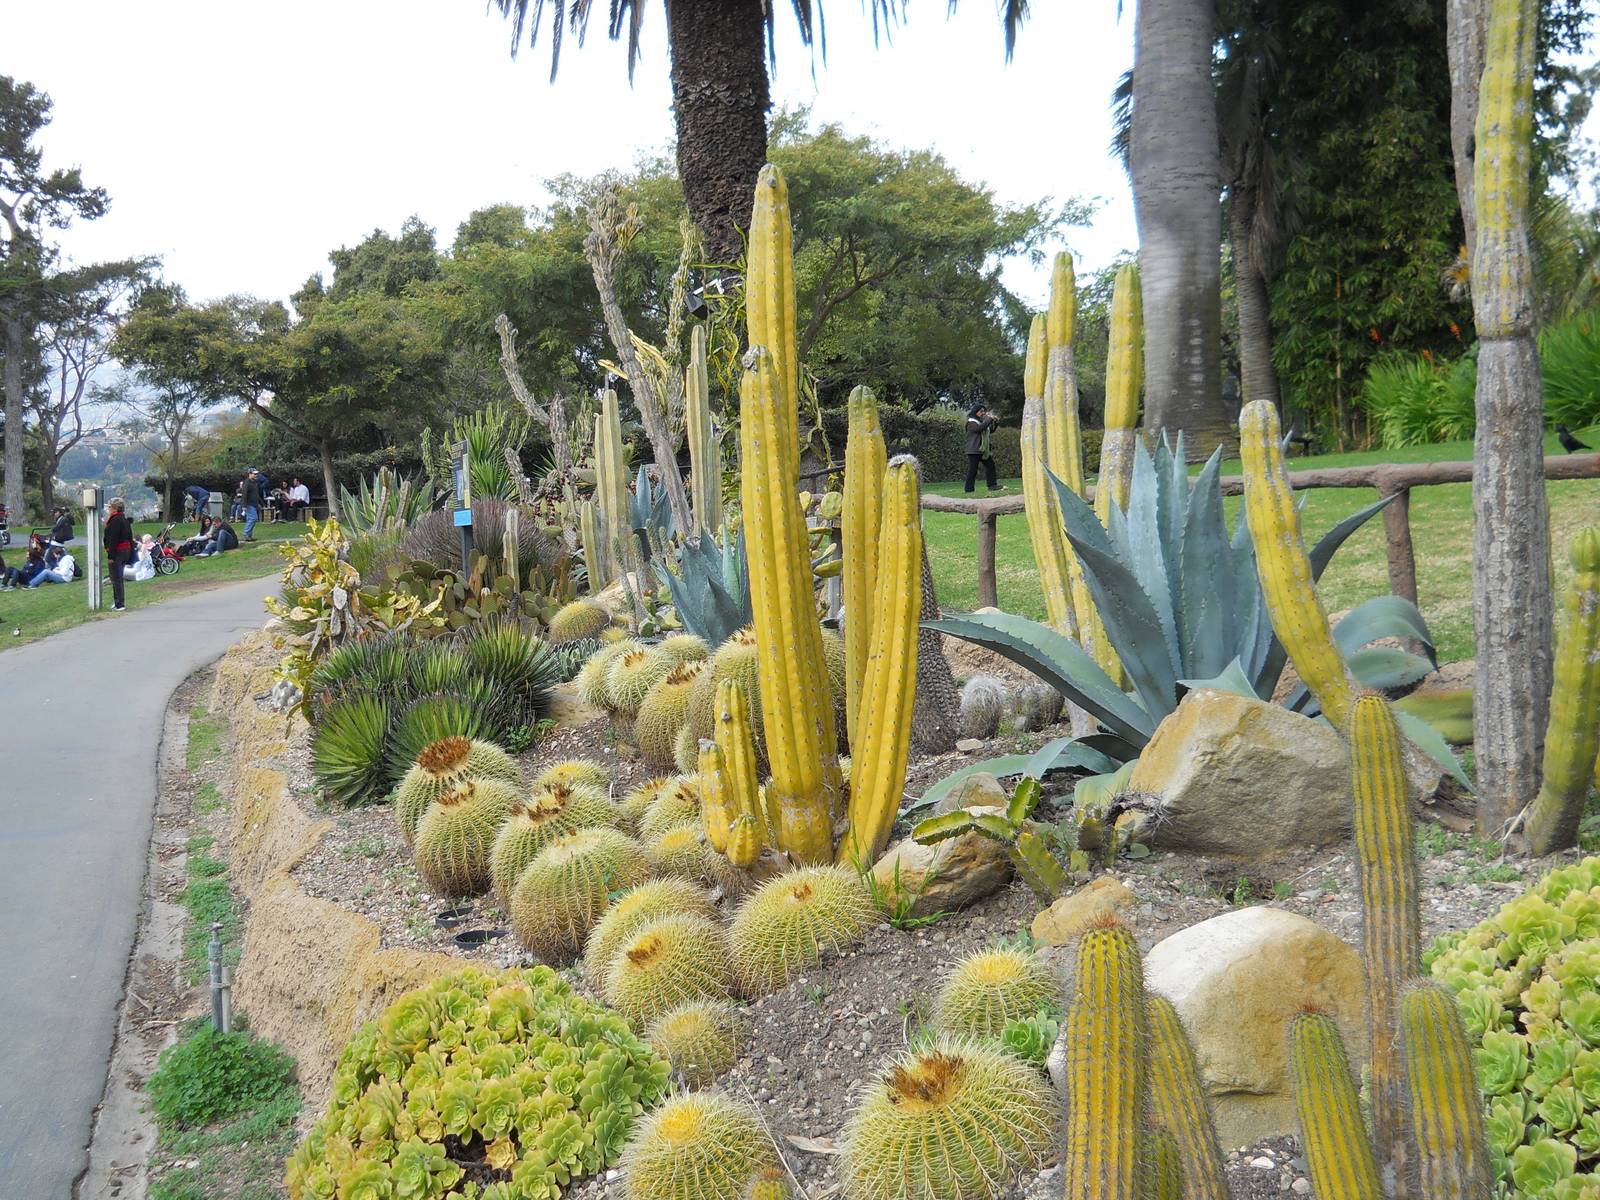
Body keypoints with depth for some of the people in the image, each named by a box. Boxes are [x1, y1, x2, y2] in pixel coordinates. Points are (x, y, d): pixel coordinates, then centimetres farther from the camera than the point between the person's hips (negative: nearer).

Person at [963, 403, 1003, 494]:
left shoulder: (982, 421, 19)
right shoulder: (971, 422, -8)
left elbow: (990, 430, 19)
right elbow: (980, 428, -26)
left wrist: (995, 423, 4)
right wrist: (989, 419, -20)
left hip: (983, 450, 9)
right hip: (974, 450, -9)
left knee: (990, 465, 4)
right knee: (972, 469, -8)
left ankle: (992, 485, 7)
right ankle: (968, 488, -3)